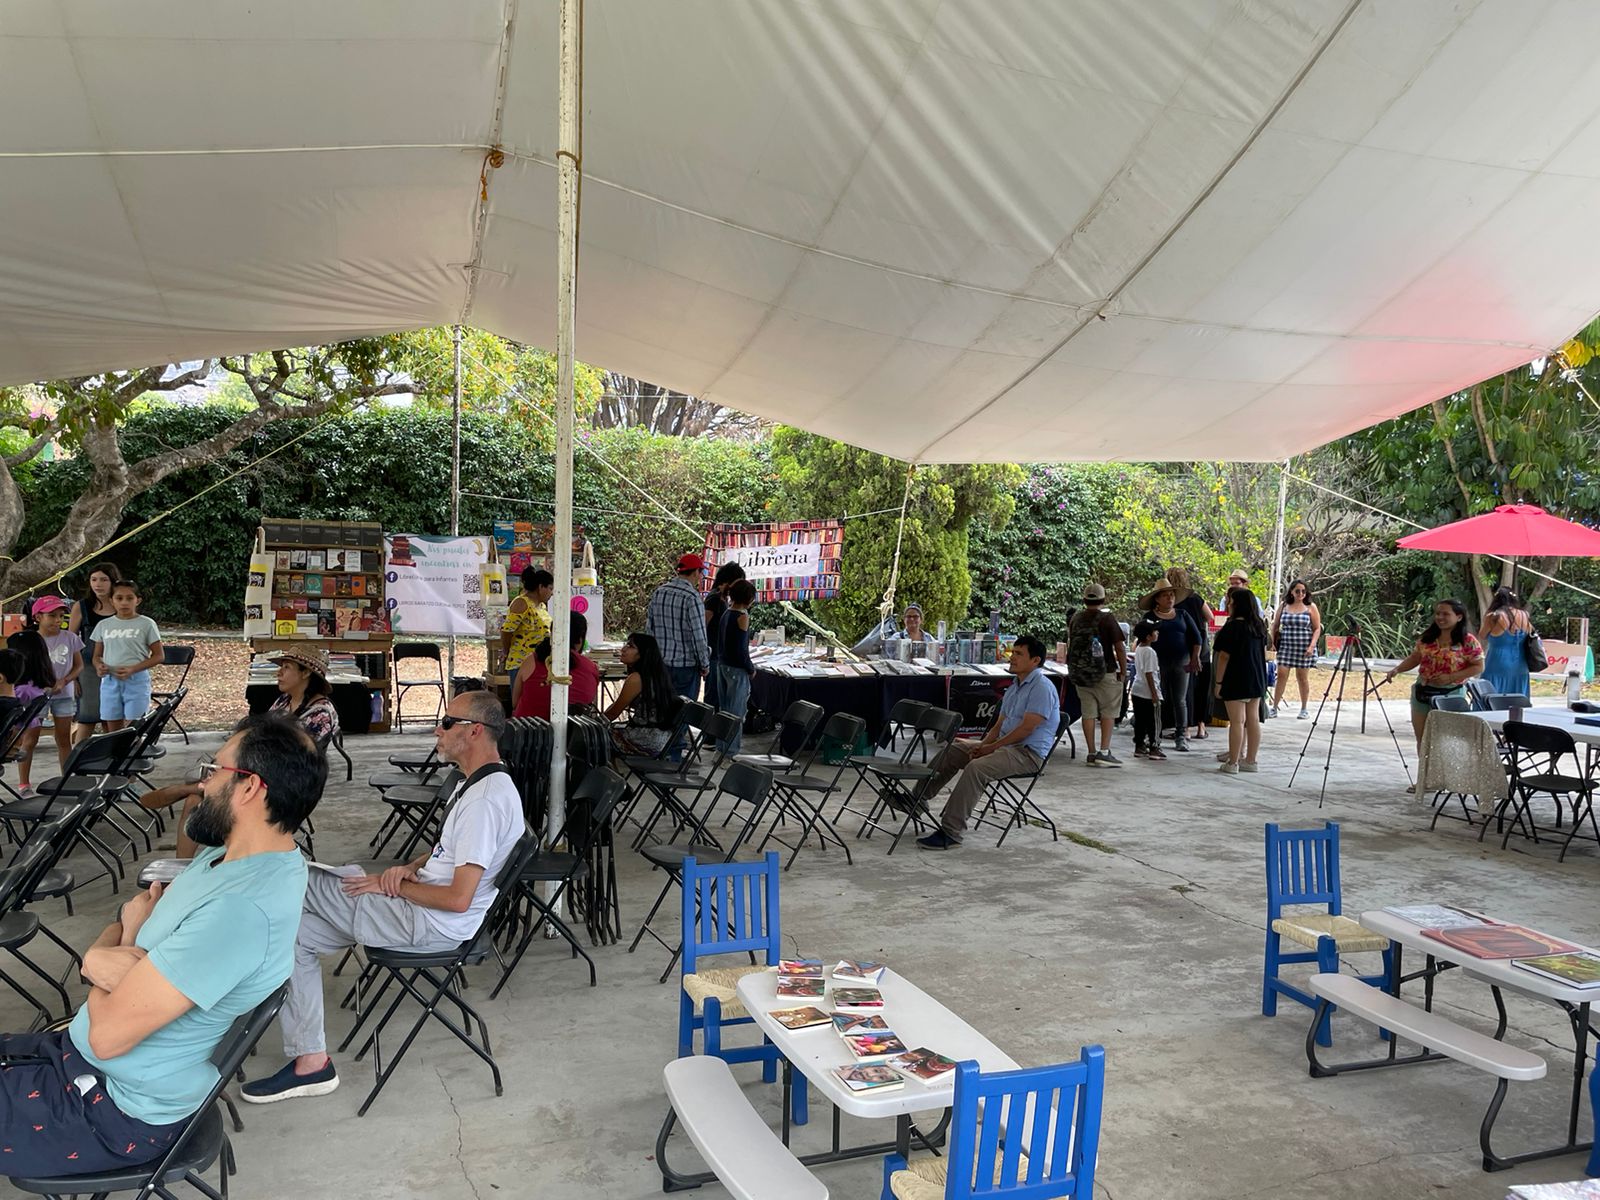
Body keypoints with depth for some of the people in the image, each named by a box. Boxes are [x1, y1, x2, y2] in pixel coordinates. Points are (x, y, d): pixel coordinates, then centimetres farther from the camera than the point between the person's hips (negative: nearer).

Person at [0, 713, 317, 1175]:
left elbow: (109, 1032, -29)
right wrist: (101, 956, -16)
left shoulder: (241, 908, -33)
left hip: (114, 1108, -9)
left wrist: (119, 949, -9)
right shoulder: (232, 854, -1)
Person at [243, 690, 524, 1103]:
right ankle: (308, 1058, 9)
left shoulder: (486, 799, -25)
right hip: (419, 902, 10)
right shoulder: (480, 783, 9)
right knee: (297, 930, 9)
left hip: (430, 924, -10)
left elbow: (459, 899, -27)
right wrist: (412, 867, 2)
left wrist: (392, 885, -14)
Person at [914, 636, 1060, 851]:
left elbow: (1026, 729, -20)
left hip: (1028, 753, -10)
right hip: (1004, 745, 10)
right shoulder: (1015, 688, 19)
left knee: (976, 768, -32)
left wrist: (990, 747, -15)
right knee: (952, 750, 2)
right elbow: (999, 725, 18)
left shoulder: (1042, 688, -13)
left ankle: (950, 832, -32)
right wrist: (982, 745, -1)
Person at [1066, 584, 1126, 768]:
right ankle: (1104, 752, -4)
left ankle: (1091, 753, 9)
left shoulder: (1075, 618, 5)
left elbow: (1070, 645, 15)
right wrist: (1123, 671, 0)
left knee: (1088, 713, 8)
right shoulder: (1106, 619, -10)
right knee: (1108, 712, 4)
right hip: (1104, 673, -4)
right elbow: (1120, 647, -11)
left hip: (1079, 674, 4)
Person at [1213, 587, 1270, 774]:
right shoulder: (1260, 626, 8)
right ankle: (1250, 760, 16)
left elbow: (1224, 657, -14)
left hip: (1236, 681, -7)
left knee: (1237, 722, -5)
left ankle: (1232, 763, -1)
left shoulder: (1232, 627, -15)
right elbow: (1264, 652, 16)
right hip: (1257, 681, 8)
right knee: (1253, 720, 10)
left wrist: (1218, 682, -10)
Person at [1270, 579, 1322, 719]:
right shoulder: (1283, 606, 7)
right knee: (1281, 675, -5)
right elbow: (1275, 626, 15)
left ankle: (1304, 709, 17)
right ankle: (1274, 707, -2)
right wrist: (1273, 641, 8)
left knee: (1302, 677, 5)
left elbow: (1317, 629, 0)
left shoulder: (1311, 608, 2)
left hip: (1304, 648, -1)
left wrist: (1311, 646, -11)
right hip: (1286, 646, 1)